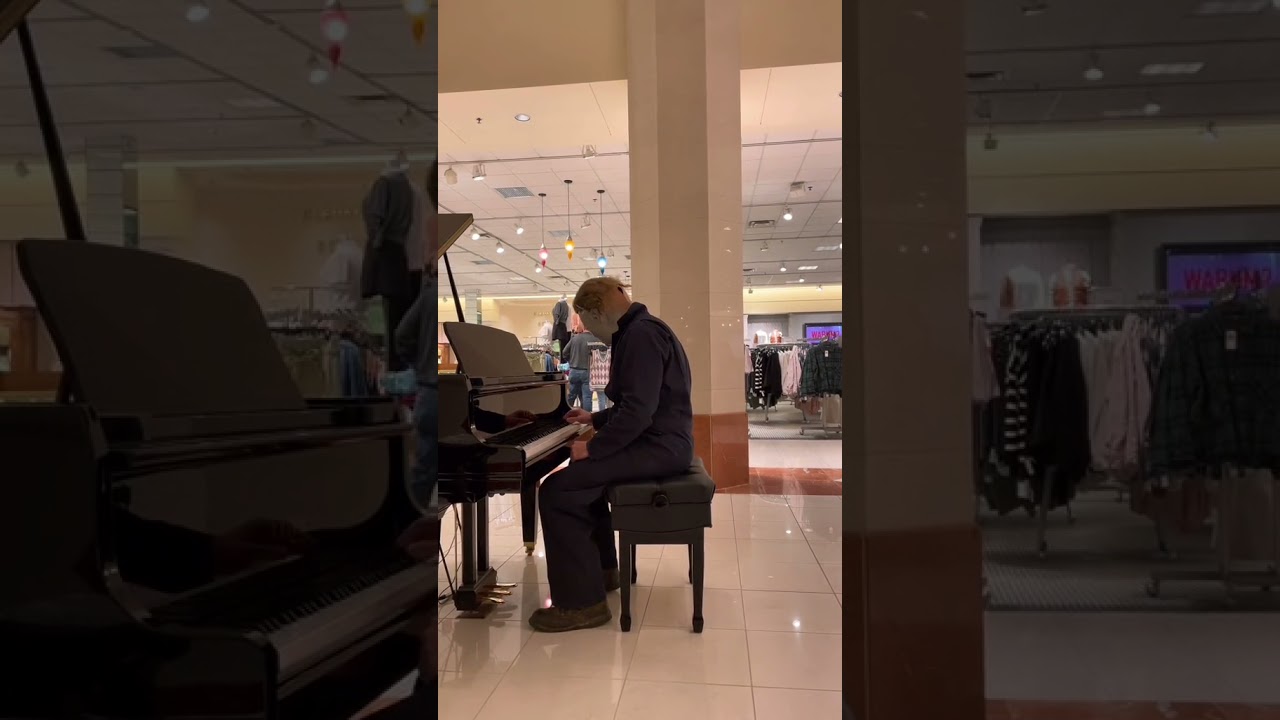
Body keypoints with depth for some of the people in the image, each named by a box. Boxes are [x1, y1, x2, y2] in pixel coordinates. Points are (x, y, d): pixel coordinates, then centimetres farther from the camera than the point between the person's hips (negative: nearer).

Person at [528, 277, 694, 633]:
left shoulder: (642, 334, -17)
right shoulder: (637, 331, 17)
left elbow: (638, 412, -26)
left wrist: (593, 447, -19)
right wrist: (596, 419, 30)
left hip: (658, 446, -11)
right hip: (655, 440, 11)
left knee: (557, 492, -18)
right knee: (581, 476, 27)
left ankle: (582, 602, -12)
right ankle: (602, 570, 32)